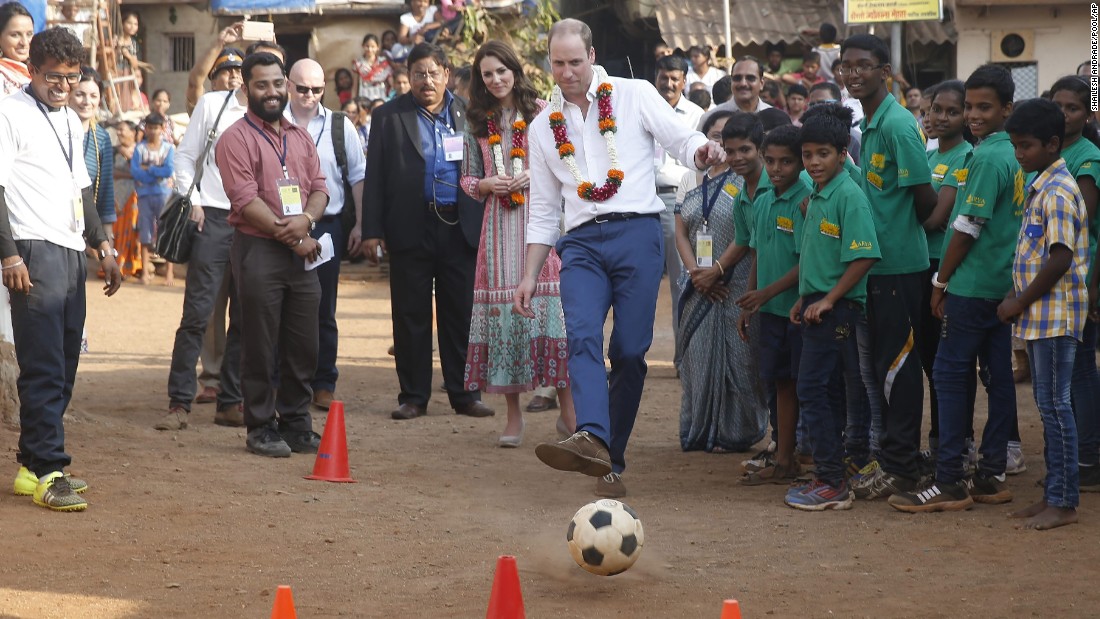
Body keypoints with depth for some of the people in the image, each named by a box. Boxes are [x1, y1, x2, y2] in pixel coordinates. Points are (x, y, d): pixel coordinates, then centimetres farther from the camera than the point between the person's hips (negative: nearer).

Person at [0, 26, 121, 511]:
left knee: (63, 366, 7)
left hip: (72, 252, 8)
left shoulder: (71, 122, 20)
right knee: (43, 367, -10)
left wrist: (102, 245, 20)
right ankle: (46, 473, -8)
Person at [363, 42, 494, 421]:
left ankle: (463, 393, 13)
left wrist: (487, 225, 2)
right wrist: (372, 230, -4)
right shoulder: (388, 117, 6)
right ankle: (413, 396, 11)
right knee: (411, 315, 3)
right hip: (411, 229, -1)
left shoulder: (469, 114, 9)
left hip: (461, 229, 1)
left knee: (461, 314, 4)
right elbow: (375, 177, 3)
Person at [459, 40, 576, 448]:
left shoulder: (541, 111, 5)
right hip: (499, 223, 2)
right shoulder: (478, 122, 13)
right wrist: (487, 184, -5)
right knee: (503, 309, -1)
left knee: (549, 305, -6)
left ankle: (568, 410, 1)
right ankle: (513, 416, 5)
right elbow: (467, 178, 15)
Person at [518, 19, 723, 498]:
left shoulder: (635, 96, 7)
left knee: (630, 351, -3)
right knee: (582, 336, -22)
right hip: (581, 242, 2)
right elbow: (543, 212, 20)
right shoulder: (543, 128, 17)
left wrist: (703, 152, -26)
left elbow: (682, 139, -1)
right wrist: (529, 277, 15)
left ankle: (611, 462, 7)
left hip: (637, 231, -2)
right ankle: (592, 439, -41)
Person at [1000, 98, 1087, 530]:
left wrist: (1019, 303, -14)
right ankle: (1053, 495, 19)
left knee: (1054, 405, -6)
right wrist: (1017, 300, 11)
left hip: (1055, 315, -10)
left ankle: (1063, 503, -1)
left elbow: (1060, 259, -21)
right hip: (1039, 316, 10)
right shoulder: (1040, 187, 15)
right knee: (1048, 405, 12)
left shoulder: (1058, 193, -15)